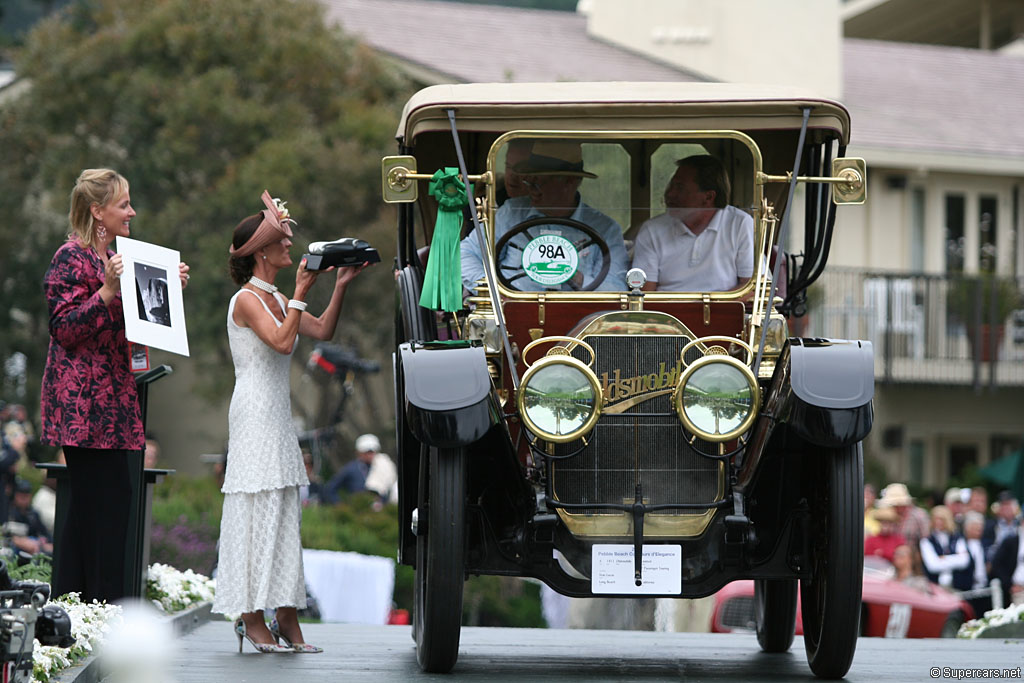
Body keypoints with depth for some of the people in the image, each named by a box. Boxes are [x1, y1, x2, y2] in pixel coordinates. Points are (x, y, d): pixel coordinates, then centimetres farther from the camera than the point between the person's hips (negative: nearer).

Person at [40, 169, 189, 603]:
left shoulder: (111, 258, 21)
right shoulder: (72, 258, -9)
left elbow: (133, 321, 29)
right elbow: (64, 328, -16)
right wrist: (107, 291, -25)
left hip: (110, 399, 10)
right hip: (83, 400, -10)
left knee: (89, 502, 8)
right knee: (108, 498, -12)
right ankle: (103, 606, -11)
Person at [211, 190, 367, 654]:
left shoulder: (277, 300, 17)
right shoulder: (247, 300, -10)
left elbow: (322, 332, 14)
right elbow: (282, 341, -22)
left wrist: (340, 287, 5)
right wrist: (301, 293, -17)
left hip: (278, 414, 9)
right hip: (255, 410, -9)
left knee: (283, 511, 6)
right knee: (258, 509, -8)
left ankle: (286, 619, 6)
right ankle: (252, 617, -6)